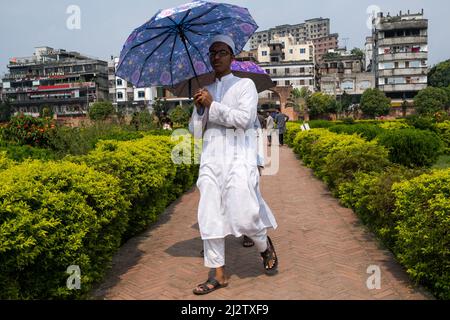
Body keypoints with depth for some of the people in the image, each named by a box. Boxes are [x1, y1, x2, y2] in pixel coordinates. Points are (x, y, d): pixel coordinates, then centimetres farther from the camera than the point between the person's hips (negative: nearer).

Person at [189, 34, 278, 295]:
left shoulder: (245, 85, 5)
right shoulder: (206, 91, 19)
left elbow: (244, 119, -11)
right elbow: (195, 131, 15)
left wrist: (212, 105, -10)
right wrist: (199, 108, -3)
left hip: (239, 154, -5)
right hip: (212, 155, 5)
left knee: (242, 212, -14)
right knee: (209, 214, -1)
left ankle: (266, 247, 19)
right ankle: (219, 274, 8)